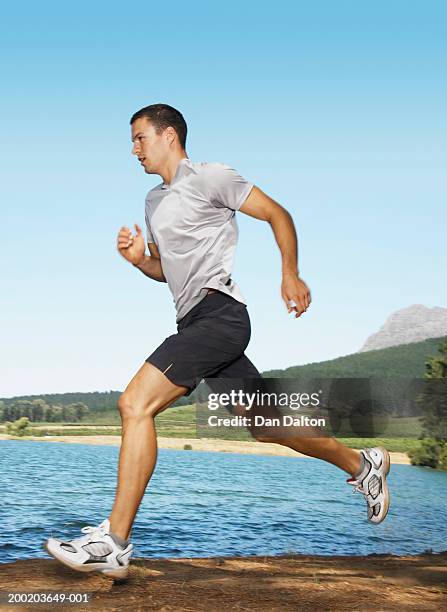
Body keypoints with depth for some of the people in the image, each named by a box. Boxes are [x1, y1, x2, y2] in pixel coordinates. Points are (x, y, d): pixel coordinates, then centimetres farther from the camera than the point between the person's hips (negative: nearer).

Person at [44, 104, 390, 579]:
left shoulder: (210, 177, -1)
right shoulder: (154, 200, 23)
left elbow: (277, 214, 1)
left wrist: (290, 274, -7)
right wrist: (139, 258, 7)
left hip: (218, 312, -9)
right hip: (195, 321, 9)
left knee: (135, 404, -20)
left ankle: (114, 542, -19)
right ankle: (361, 464, 29)